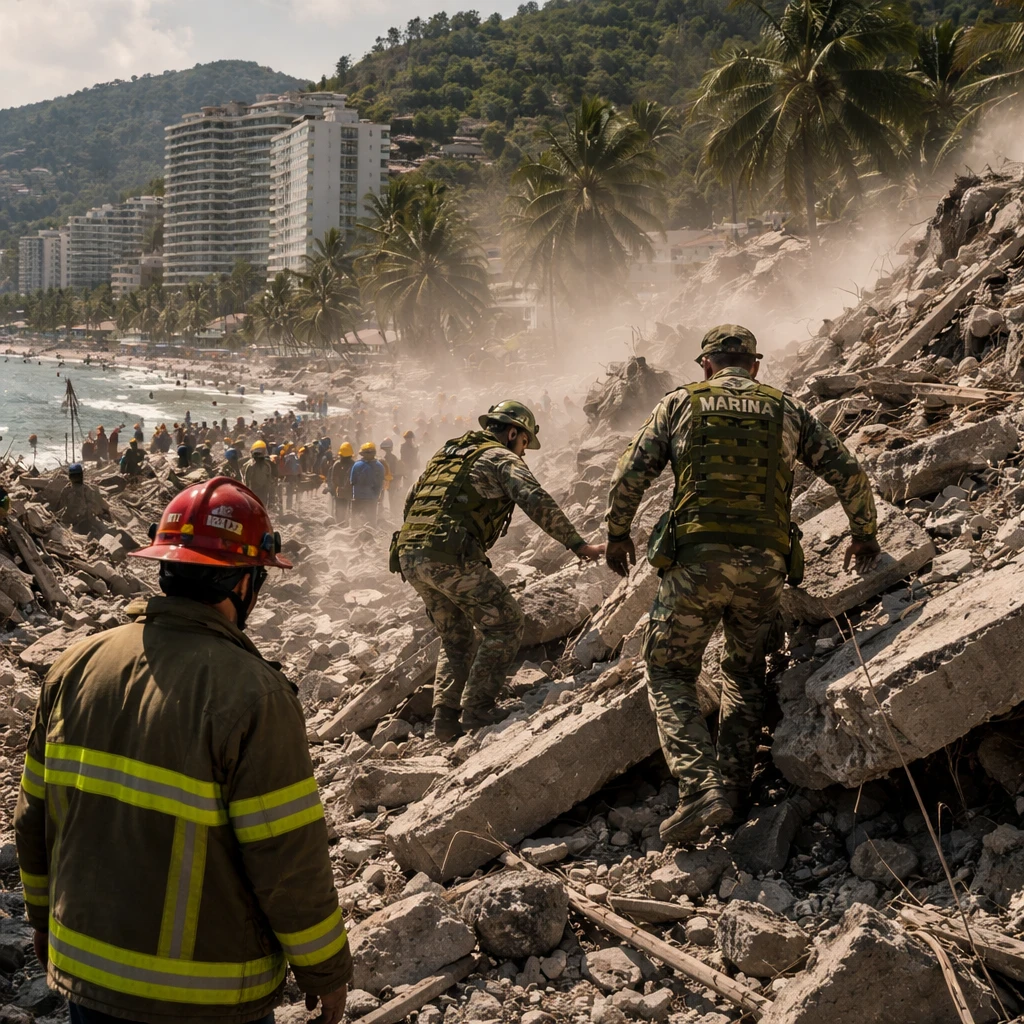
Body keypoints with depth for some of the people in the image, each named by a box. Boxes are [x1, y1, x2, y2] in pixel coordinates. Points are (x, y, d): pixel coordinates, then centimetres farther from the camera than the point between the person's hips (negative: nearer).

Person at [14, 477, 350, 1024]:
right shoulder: (252, 693, -22)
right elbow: (289, 857, -18)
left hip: (86, 978, 5)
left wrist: (46, 923, 21)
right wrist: (324, 968, -3)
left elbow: (34, 817, 6)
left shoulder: (76, 665, -4)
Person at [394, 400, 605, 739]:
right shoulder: (502, 458, 5)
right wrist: (577, 544, -12)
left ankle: (446, 716, 12)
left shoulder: (446, 451, 28)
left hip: (408, 555, 8)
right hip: (450, 555, -8)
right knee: (505, 625, 3)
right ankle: (477, 710, 1)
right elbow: (536, 502, -11)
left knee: (455, 639, 21)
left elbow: (411, 503, 31)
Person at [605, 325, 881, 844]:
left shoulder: (681, 402, 11)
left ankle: (701, 786, -11)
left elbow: (630, 474, 5)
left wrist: (617, 535, 19)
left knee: (668, 671, 7)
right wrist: (864, 533, 27)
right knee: (745, 673, 21)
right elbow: (848, 473, 12)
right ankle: (735, 790, 12)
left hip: (696, 556, -2)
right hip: (767, 562, 3)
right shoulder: (787, 409, 15)